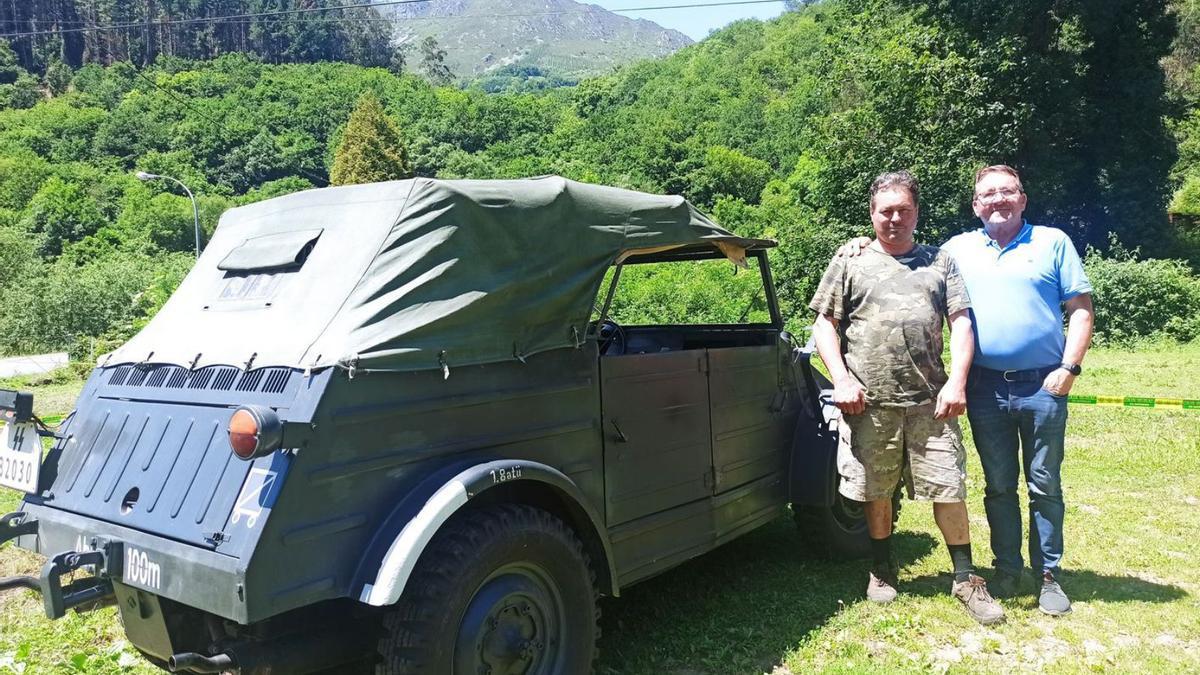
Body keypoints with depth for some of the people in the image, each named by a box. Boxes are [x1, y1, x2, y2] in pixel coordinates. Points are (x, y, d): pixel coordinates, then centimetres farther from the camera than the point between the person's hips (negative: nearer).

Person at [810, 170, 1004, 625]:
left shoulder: (939, 262, 13)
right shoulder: (850, 262, 8)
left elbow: (961, 323, 8)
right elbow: (825, 323, 5)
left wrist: (957, 382, -5)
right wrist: (842, 380, -7)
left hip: (930, 400, 1)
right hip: (869, 401, -1)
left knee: (948, 488, 2)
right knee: (875, 490, 9)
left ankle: (966, 579, 18)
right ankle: (881, 571, 27)